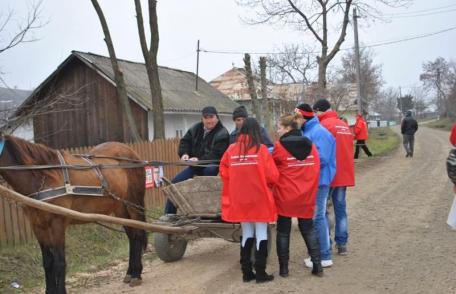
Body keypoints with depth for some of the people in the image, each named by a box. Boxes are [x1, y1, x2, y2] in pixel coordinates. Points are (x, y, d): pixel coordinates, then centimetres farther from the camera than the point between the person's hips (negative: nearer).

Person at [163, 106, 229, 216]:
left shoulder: (222, 134, -12)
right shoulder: (196, 128, 9)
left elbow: (216, 154, -22)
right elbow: (185, 141, 13)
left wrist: (200, 160, -34)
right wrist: (184, 153, -9)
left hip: (211, 167, -6)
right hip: (195, 166, 6)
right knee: (176, 181, -3)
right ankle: (169, 213, 4)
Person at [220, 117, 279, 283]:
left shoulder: (231, 149, -1)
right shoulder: (261, 149, -9)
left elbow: (224, 173, 4)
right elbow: (272, 176, -10)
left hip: (239, 199, 4)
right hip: (259, 198, -3)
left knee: (247, 233, 16)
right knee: (261, 234, 8)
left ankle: (246, 272, 19)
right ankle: (260, 273, 10)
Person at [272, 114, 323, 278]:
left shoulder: (280, 146, -11)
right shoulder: (310, 145, 3)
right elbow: (316, 168, 6)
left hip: (285, 196, -4)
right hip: (306, 197, 4)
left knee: (283, 232, 8)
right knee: (308, 230, 16)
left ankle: (284, 268, 12)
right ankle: (317, 265, 13)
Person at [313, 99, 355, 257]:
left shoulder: (324, 125, -11)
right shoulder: (345, 125, 12)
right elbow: (347, 149, 15)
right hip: (344, 174, 7)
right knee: (341, 208, 11)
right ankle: (342, 244, 13)